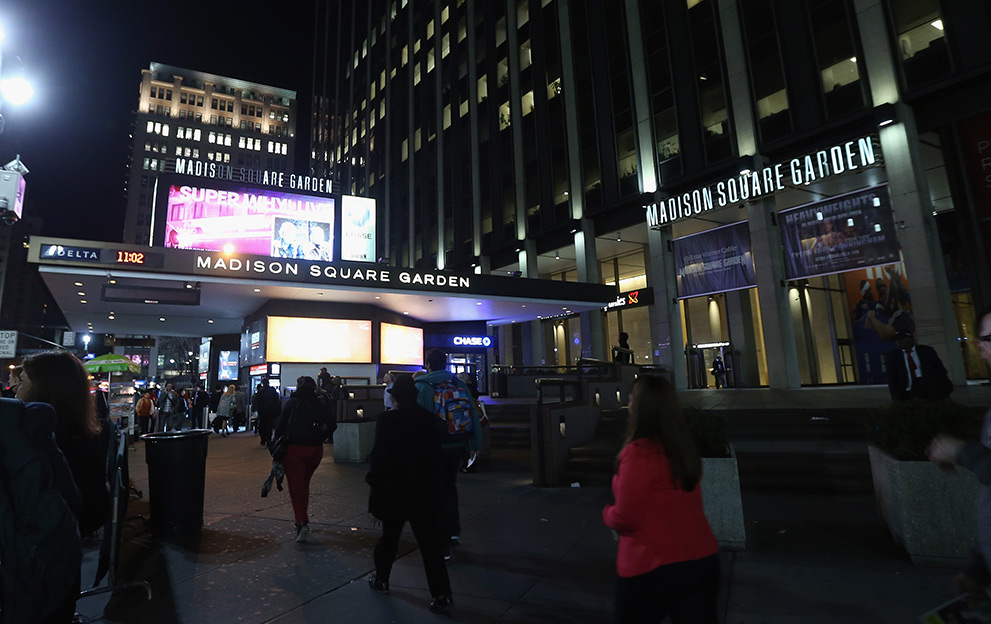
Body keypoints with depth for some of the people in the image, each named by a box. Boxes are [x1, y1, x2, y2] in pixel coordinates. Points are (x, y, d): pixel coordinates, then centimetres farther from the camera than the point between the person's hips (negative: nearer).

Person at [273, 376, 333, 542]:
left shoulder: (292, 402, -3)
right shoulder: (321, 404, 4)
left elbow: (280, 426, -5)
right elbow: (330, 426, 1)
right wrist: (318, 440, 10)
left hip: (294, 448, -3)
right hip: (315, 449, 3)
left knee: (295, 485, -1)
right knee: (304, 484, 20)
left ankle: (301, 522, -14)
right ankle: (303, 520, 27)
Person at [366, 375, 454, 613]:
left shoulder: (387, 419, -12)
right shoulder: (431, 419, -2)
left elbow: (379, 454, -12)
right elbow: (438, 455, 2)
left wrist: (374, 480, 2)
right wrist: (432, 479, 11)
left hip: (394, 489, -2)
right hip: (426, 490, 2)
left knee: (389, 535, 18)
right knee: (430, 541, 4)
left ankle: (381, 578, 35)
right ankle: (441, 593, 2)